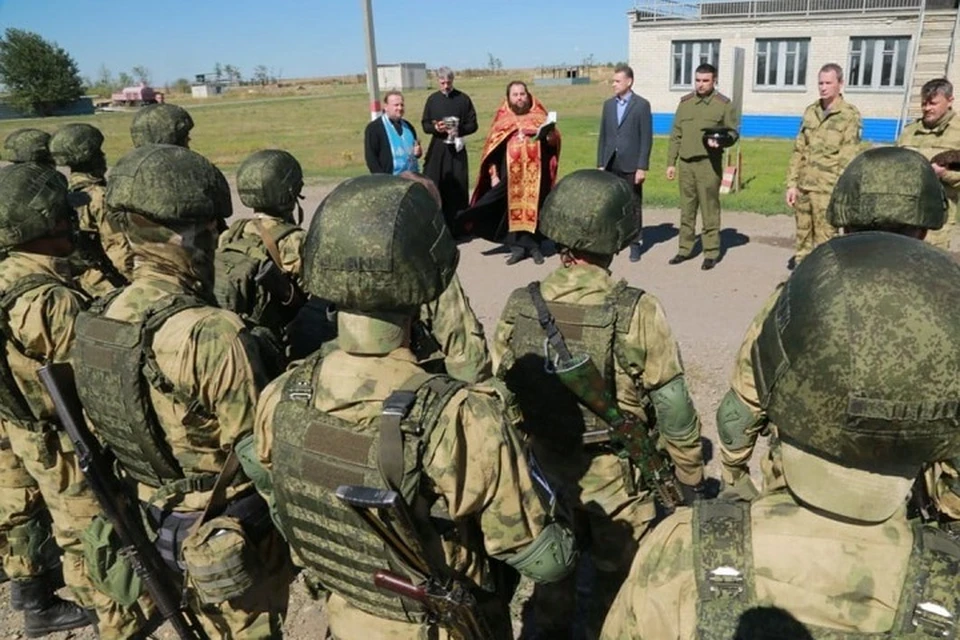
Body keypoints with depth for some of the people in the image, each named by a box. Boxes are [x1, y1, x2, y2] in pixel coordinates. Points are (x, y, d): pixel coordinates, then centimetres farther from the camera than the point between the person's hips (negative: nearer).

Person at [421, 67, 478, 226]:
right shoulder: (432, 99, 6)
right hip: (437, 148, 1)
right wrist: (435, 128, -14)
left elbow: (473, 125, 2)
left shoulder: (463, 99, 1)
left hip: (457, 148, -1)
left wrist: (459, 130, -16)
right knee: (433, 186, -4)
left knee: (458, 187, 0)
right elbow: (425, 125, 8)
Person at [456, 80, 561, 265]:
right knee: (513, 210, 0)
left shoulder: (539, 117, 8)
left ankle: (534, 245, 12)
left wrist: (550, 135, -21)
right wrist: (493, 174, -4)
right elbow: (492, 149, 5)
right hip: (510, 176, 0)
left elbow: (554, 143, 2)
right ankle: (517, 247, 6)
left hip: (535, 175, 0)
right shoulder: (502, 120, 8)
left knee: (534, 209, 3)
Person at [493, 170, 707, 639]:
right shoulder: (638, 313, -24)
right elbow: (673, 410, -17)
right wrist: (691, 476, 0)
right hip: (616, 476, -3)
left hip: (543, 469, 4)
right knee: (616, 576, 21)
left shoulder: (519, 308, -14)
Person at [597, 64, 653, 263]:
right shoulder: (608, 104, 11)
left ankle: (635, 243, 13)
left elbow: (646, 138, -6)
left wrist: (642, 167, -12)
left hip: (631, 165, -4)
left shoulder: (642, 105, -3)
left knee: (634, 206, 5)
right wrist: (600, 163, 6)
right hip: (610, 165, 4)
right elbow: (603, 136, 12)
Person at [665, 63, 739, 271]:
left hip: (709, 163, -4)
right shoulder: (685, 102, 12)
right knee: (686, 209, 9)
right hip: (685, 163, 4)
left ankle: (711, 253, 4)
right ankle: (685, 249, 17)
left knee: (709, 210, -2)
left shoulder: (724, 104, 1)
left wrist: (720, 140, -19)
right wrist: (671, 162, 8)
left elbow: (732, 132, 3)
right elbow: (676, 135, 12)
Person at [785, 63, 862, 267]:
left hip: (827, 189, -5)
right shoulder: (810, 112, 12)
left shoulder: (849, 115, -3)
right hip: (803, 186, 5)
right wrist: (792, 183, 6)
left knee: (824, 242, -2)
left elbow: (848, 159, -7)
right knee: (803, 238, 13)